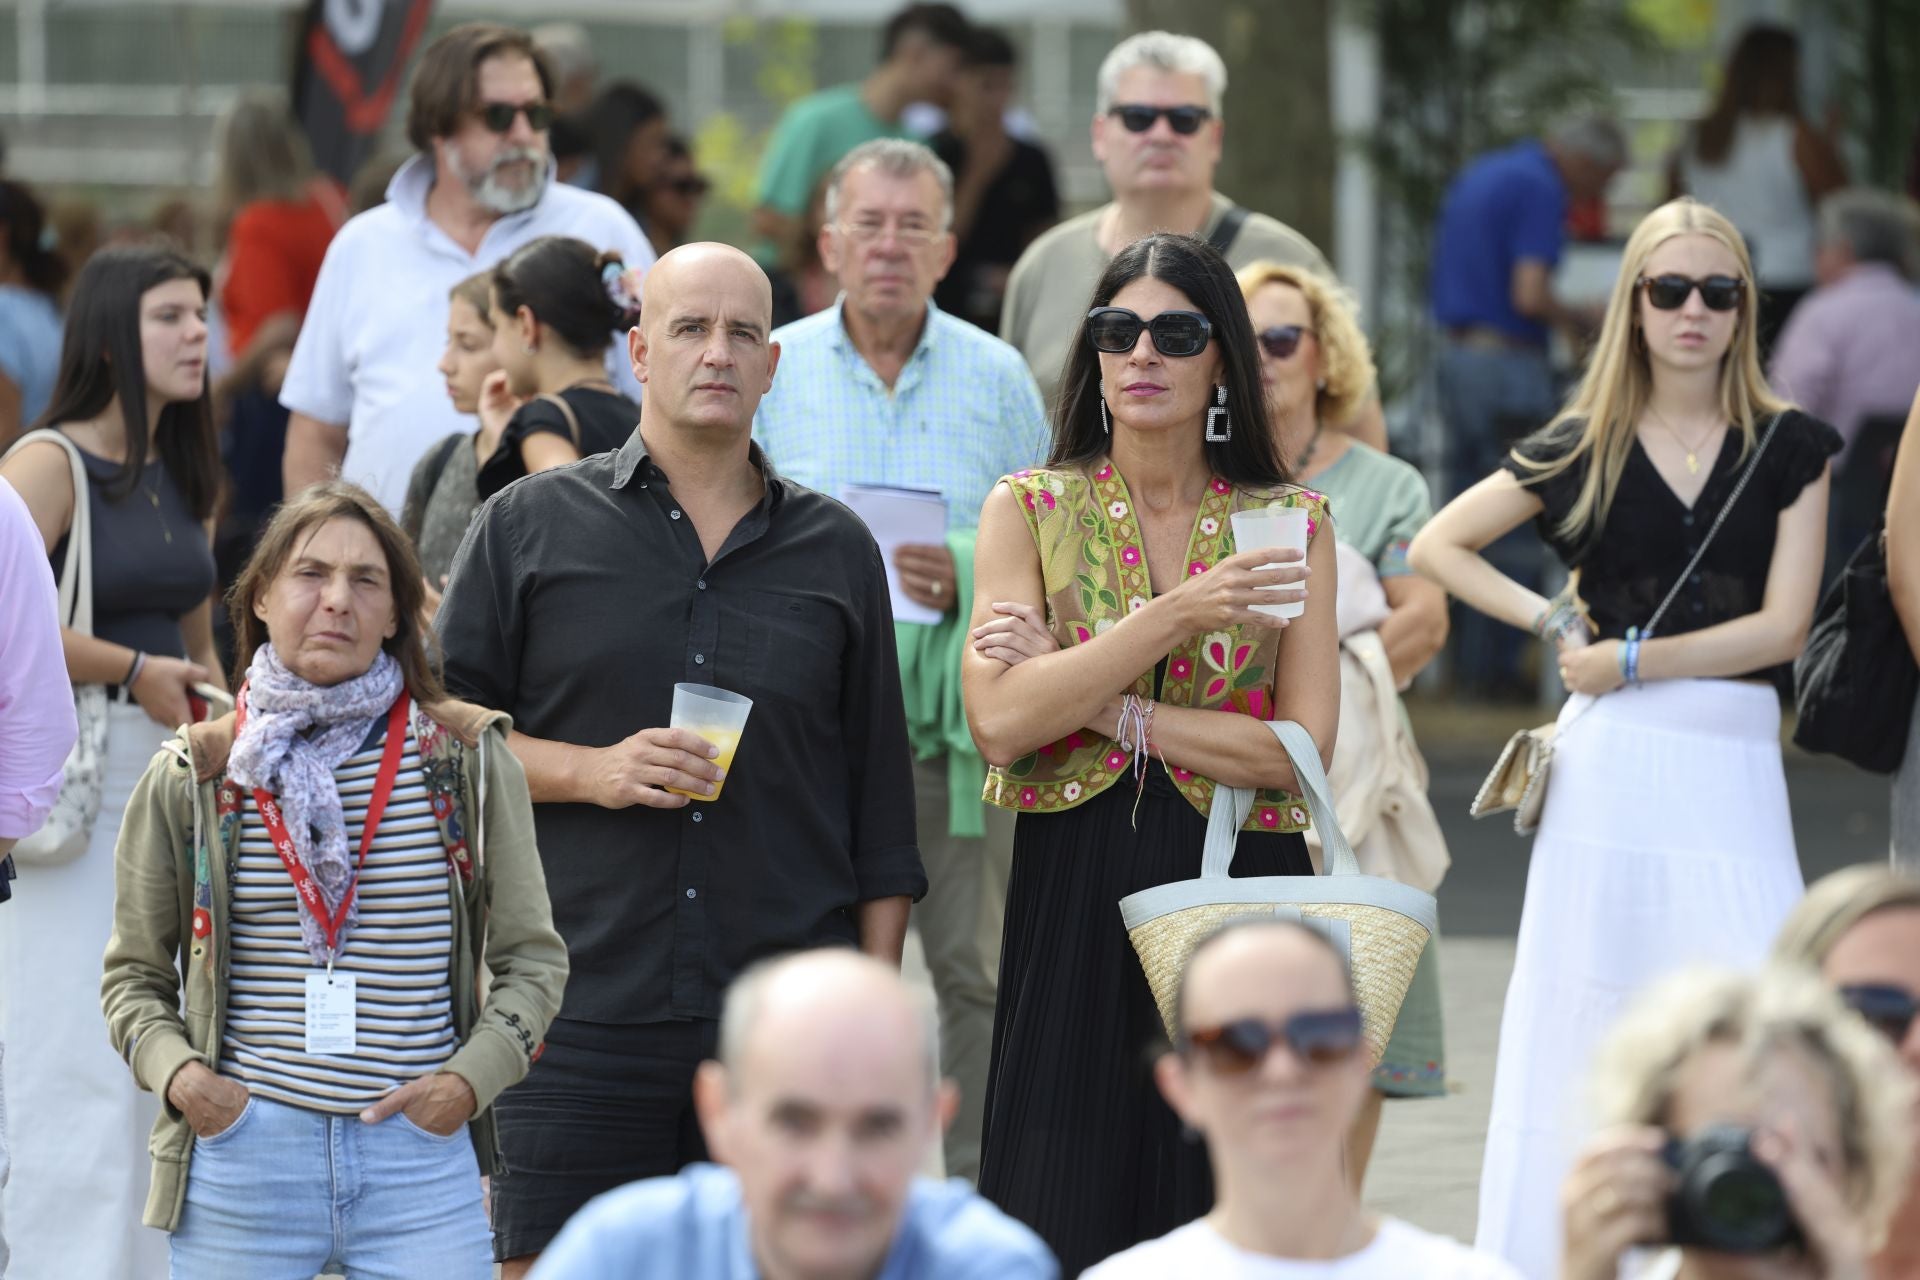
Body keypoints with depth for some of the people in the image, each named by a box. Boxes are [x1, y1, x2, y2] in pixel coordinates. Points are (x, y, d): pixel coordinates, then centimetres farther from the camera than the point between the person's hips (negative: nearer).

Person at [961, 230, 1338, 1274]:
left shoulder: (1290, 523, 6)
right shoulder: (1030, 510, 5)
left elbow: (1302, 749, -5)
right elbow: (998, 721, -9)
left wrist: (1092, 701, -9)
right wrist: (1172, 619, -16)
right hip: (1072, 907, 0)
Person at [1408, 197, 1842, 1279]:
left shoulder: (1787, 447, 4)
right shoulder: (1583, 448, 6)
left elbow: (1782, 625, -4)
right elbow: (1438, 545, 14)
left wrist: (1636, 661, -8)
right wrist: (1550, 621, 2)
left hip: (1734, 765, 0)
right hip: (1609, 763, 0)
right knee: (1583, 1020, 2)